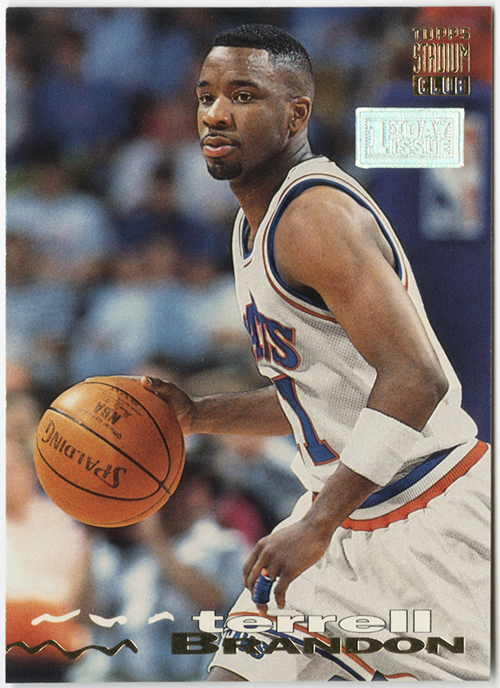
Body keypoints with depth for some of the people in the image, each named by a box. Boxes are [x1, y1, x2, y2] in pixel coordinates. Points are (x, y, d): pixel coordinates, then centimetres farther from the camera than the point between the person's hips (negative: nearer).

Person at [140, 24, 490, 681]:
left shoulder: (317, 213, -19)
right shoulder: (254, 226, 13)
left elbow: (414, 379, -29)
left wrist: (318, 525, -29)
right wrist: (198, 415, 11)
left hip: (433, 519, -9)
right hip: (348, 516, 9)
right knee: (239, 673, 4)